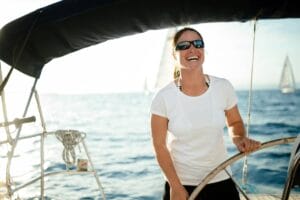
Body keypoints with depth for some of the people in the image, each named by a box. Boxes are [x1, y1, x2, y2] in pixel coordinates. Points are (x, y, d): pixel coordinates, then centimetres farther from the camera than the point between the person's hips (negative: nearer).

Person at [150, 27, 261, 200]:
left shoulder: (223, 87, -9)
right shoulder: (163, 97, -15)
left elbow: (235, 122, 7)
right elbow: (160, 146, -9)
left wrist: (240, 138, -13)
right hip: (180, 183, -2)